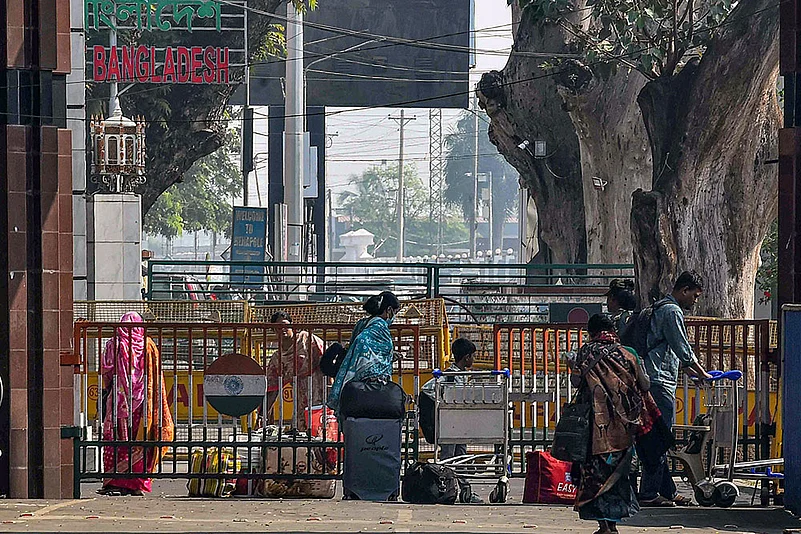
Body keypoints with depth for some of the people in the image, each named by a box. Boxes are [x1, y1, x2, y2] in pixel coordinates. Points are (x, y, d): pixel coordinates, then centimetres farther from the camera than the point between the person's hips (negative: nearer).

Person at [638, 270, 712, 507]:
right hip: (660, 381, -11)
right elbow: (683, 350, -11)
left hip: (652, 381, 11)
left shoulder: (661, 308, 23)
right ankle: (649, 494, -8)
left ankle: (668, 491, 16)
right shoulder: (672, 311, -10)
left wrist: (692, 371, 24)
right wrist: (702, 374, 2)